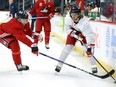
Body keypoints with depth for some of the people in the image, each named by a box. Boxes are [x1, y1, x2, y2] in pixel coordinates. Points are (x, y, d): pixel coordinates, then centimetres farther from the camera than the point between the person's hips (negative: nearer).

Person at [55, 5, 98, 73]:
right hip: (72, 32, 2)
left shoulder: (84, 22, -39)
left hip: (83, 34, -2)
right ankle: (59, 65, 1)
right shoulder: (68, 19, -30)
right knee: (68, 47, -10)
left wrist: (90, 47, -49)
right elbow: (67, 29, -14)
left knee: (88, 49, -15)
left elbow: (89, 35, -42)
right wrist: (75, 33, -30)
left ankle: (94, 66, 0)